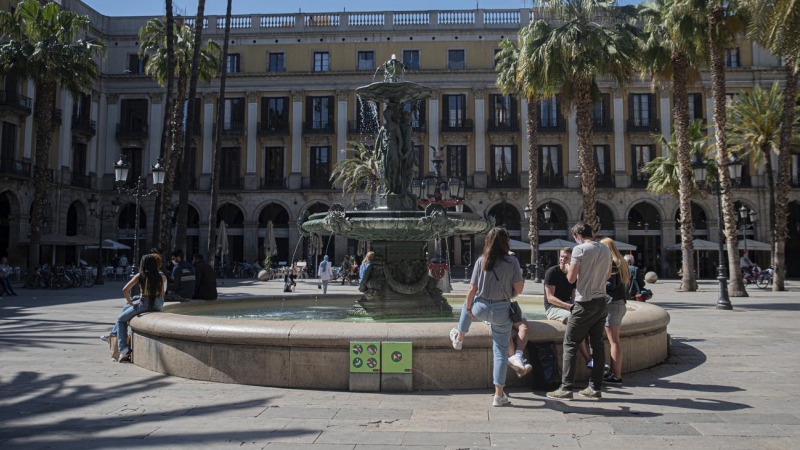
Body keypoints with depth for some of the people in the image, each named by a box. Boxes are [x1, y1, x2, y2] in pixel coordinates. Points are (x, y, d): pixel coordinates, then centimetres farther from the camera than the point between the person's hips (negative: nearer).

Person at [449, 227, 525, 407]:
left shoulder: (481, 261, -6)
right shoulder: (512, 262, -10)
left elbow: (472, 289, -4)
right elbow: (519, 288, -6)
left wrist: (468, 308, 10)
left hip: (480, 308, 1)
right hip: (501, 311, -1)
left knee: (467, 303, 38)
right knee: (501, 352, 9)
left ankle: (459, 336, 52)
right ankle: (499, 395, 12)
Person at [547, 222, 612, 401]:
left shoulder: (579, 249, -12)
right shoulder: (606, 249, 9)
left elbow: (571, 278, -11)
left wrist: (569, 269, 8)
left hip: (585, 303, -7)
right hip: (602, 302, 7)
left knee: (570, 343, -1)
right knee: (597, 344, 10)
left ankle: (566, 388, -3)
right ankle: (595, 387, 14)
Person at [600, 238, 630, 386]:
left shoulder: (610, 264, -13)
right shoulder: (622, 263, 14)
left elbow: (610, 285, -19)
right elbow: (628, 284, 17)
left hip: (612, 303, -9)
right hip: (620, 303, 9)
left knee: (613, 341, -5)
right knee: (614, 340, 14)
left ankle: (617, 376, -2)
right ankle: (613, 372, 19)